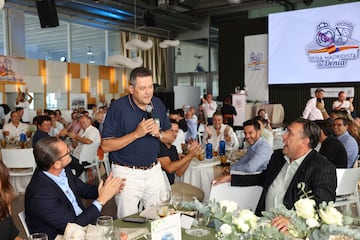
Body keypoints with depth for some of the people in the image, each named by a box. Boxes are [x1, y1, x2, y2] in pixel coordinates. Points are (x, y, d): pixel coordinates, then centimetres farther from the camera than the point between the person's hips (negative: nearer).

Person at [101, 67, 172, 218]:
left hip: (154, 170, 4)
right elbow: (106, 146, -14)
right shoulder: (118, 107, -12)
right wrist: (136, 134, -22)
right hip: (127, 173, -4)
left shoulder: (158, 104, 3)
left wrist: (159, 134, -11)